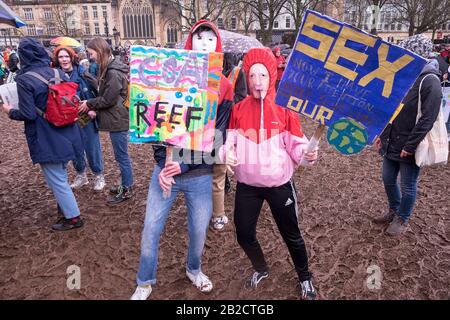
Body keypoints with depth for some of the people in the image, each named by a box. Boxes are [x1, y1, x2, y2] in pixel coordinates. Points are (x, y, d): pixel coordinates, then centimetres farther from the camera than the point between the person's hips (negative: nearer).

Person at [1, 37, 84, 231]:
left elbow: (28, 114, -17)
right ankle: (64, 208, 38)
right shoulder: (58, 73, 2)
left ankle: (73, 217, 16)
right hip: (65, 134, 7)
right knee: (60, 176, 24)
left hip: (46, 139, -7)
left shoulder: (24, 79, -16)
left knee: (56, 180, 7)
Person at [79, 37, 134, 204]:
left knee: (121, 155, 1)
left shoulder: (113, 72, -20)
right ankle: (125, 184, 30)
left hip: (118, 119, -10)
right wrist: (94, 108, 5)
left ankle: (127, 190, 13)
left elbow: (108, 99, -19)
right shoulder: (109, 68, 12)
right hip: (117, 117, 10)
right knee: (122, 154, 17)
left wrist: (89, 104, -5)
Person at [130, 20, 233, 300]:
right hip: (166, 169, 1)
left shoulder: (224, 88, -2)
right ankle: (145, 283, 32)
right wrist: (162, 164, -12)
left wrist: (186, 165, -14)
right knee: (151, 230, 7)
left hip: (200, 174, 0)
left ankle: (194, 270, 44)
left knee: (199, 231, 13)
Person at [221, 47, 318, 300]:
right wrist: (227, 152, -22)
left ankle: (305, 278, 40)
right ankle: (261, 269, 44)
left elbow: (295, 145, -7)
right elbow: (230, 141, 0)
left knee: (291, 235, 12)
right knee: (244, 235, 12)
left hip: (280, 184, -2)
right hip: (247, 185, 2)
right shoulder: (238, 110, -3)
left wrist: (306, 153, -28)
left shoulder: (284, 109, -7)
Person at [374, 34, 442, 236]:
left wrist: (410, 145, -20)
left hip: (409, 147, -7)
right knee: (388, 180, 19)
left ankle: (402, 219, 29)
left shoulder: (430, 81, -17)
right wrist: (382, 134, 11)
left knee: (407, 186, 9)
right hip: (392, 143, 7)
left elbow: (427, 119, -20)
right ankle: (394, 211, 41)